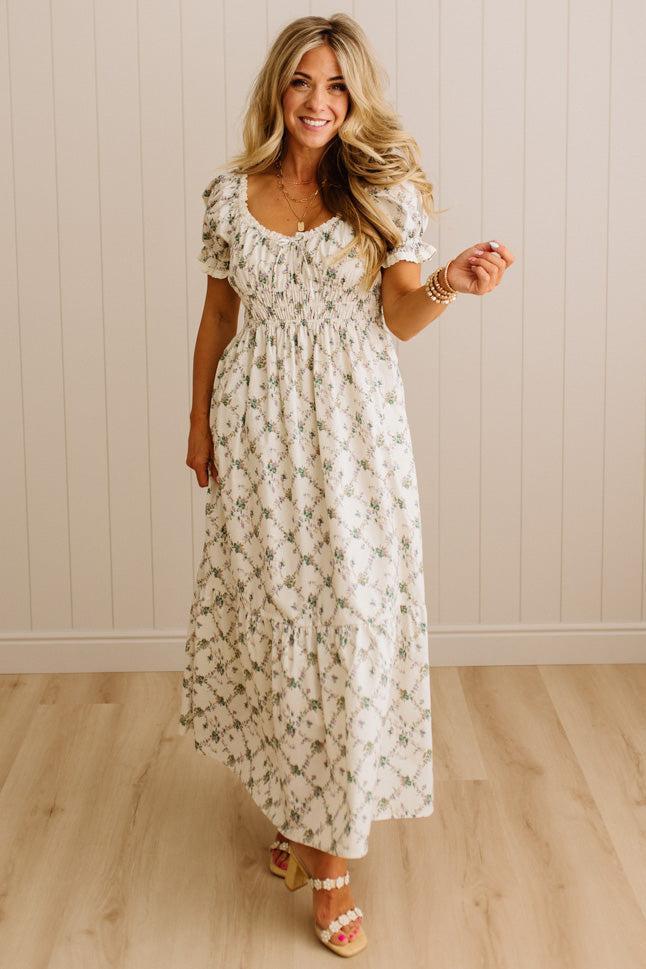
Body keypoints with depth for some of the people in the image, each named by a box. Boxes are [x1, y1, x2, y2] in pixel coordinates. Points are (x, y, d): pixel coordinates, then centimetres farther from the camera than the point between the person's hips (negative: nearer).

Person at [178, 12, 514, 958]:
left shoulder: (385, 189, -1)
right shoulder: (230, 194, 4)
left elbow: (399, 320, -4)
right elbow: (216, 319, 12)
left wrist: (449, 285, -24)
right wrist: (199, 422, 13)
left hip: (352, 427, -2)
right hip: (258, 426, 2)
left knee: (351, 617, -5)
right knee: (269, 608, 6)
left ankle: (333, 851, 3)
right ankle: (292, 801, 25)